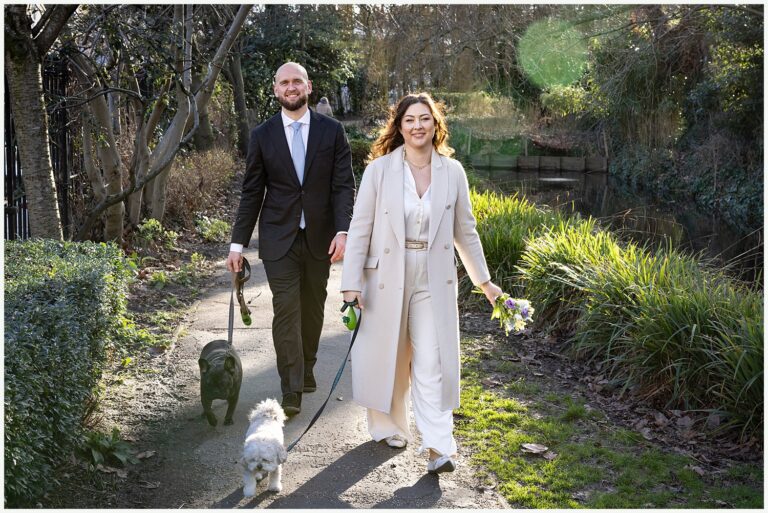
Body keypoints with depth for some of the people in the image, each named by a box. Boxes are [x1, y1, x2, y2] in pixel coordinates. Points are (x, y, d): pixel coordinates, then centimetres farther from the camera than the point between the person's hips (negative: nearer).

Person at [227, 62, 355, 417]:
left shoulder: (332, 131, 1)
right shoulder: (262, 135, 2)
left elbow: (344, 185, -3)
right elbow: (252, 192, 3)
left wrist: (342, 231, -16)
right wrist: (238, 243, -1)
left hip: (320, 238, 1)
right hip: (279, 239, -1)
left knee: (313, 309, 12)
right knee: (286, 310, -6)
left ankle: (306, 369, 33)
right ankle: (292, 390, -2)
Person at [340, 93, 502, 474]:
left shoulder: (452, 172, 1)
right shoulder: (380, 169, -6)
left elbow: (465, 231, 10)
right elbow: (360, 227, -4)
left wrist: (484, 281, 12)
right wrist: (351, 283, -9)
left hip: (434, 280, 1)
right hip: (387, 278, -1)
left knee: (432, 362, -2)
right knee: (387, 356, 11)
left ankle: (439, 446, 3)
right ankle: (391, 427, 31)